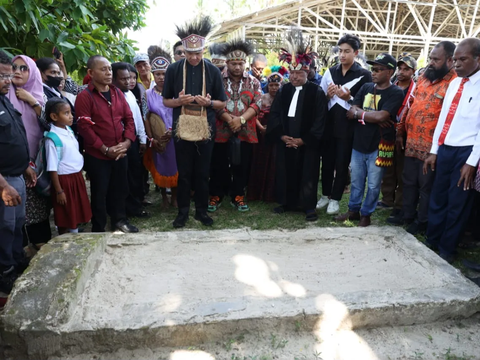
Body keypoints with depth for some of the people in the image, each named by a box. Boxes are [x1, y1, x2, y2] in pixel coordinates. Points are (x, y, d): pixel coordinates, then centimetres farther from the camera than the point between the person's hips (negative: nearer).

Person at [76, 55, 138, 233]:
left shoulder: (117, 93, 9)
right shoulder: (84, 97, -9)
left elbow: (129, 118, 8)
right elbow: (84, 127, -15)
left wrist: (127, 141, -7)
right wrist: (105, 149, -16)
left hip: (120, 153, 5)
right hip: (97, 156, -5)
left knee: (120, 188, 16)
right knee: (99, 193, 7)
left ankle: (119, 219, 35)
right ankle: (99, 229, 22)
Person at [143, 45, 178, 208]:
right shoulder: (148, 94, 0)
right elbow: (146, 118, -2)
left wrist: (172, 131, -16)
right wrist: (151, 139, -10)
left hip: (174, 137, 0)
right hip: (157, 139, 1)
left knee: (174, 166, 7)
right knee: (160, 167, 10)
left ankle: (174, 197, 23)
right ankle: (163, 196, 28)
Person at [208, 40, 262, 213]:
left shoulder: (253, 82, 7)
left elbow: (256, 104, -2)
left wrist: (241, 119, -17)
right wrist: (229, 119, -18)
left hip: (245, 132, 2)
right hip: (221, 131, -1)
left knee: (241, 166, 7)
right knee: (219, 166, 6)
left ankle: (238, 197, 21)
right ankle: (215, 196, 20)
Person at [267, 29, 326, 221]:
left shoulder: (317, 92, -5)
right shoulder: (283, 91, 7)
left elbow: (319, 120, -8)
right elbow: (274, 115, 5)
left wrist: (303, 140, -14)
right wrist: (281, 136, -8)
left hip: (307, 143, -4)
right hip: (285, 142, 4)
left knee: (307, 174, 3)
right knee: (286, 172, 10)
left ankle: (308, 206, 14)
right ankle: (287, 202, 24)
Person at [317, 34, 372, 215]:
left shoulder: (364, 75, -4)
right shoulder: (330, 71, 7)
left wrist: (349, 98, -19)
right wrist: (328, 95, -9)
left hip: (348, 127, -3)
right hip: (328, 124, 3)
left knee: (342, 164, 5)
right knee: (327, 161, 10)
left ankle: (335, 199, 20)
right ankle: (325, 195, 27)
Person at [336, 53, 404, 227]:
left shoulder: (396, 93, -9)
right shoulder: (366, 88, 8)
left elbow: (381, 116, -22)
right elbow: (352, 111, -2)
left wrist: (359, 113, -9)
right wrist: (372, 116, -15)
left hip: (379, 146, -5)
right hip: (359, 143, 5)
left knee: (373, 185, 7)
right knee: (356, 181, 16)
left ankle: (366, 213, 23)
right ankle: (353, 210, 31)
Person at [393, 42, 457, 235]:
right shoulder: (423, 77, 10)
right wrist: (400, 132, 13)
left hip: (431, 146, -7)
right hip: (411, 142, 7)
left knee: (426, 186, 8)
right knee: (409, 182, 18)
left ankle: (422, 221, 24)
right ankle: (407, 214, 34)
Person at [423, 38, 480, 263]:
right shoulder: (454, 83, 11)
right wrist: (434, 151, 10)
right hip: (445, 149, 6)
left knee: (457, 203, 6)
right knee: (437, 198, 14)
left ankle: (446, 249, 21)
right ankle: (431, 241, 30)